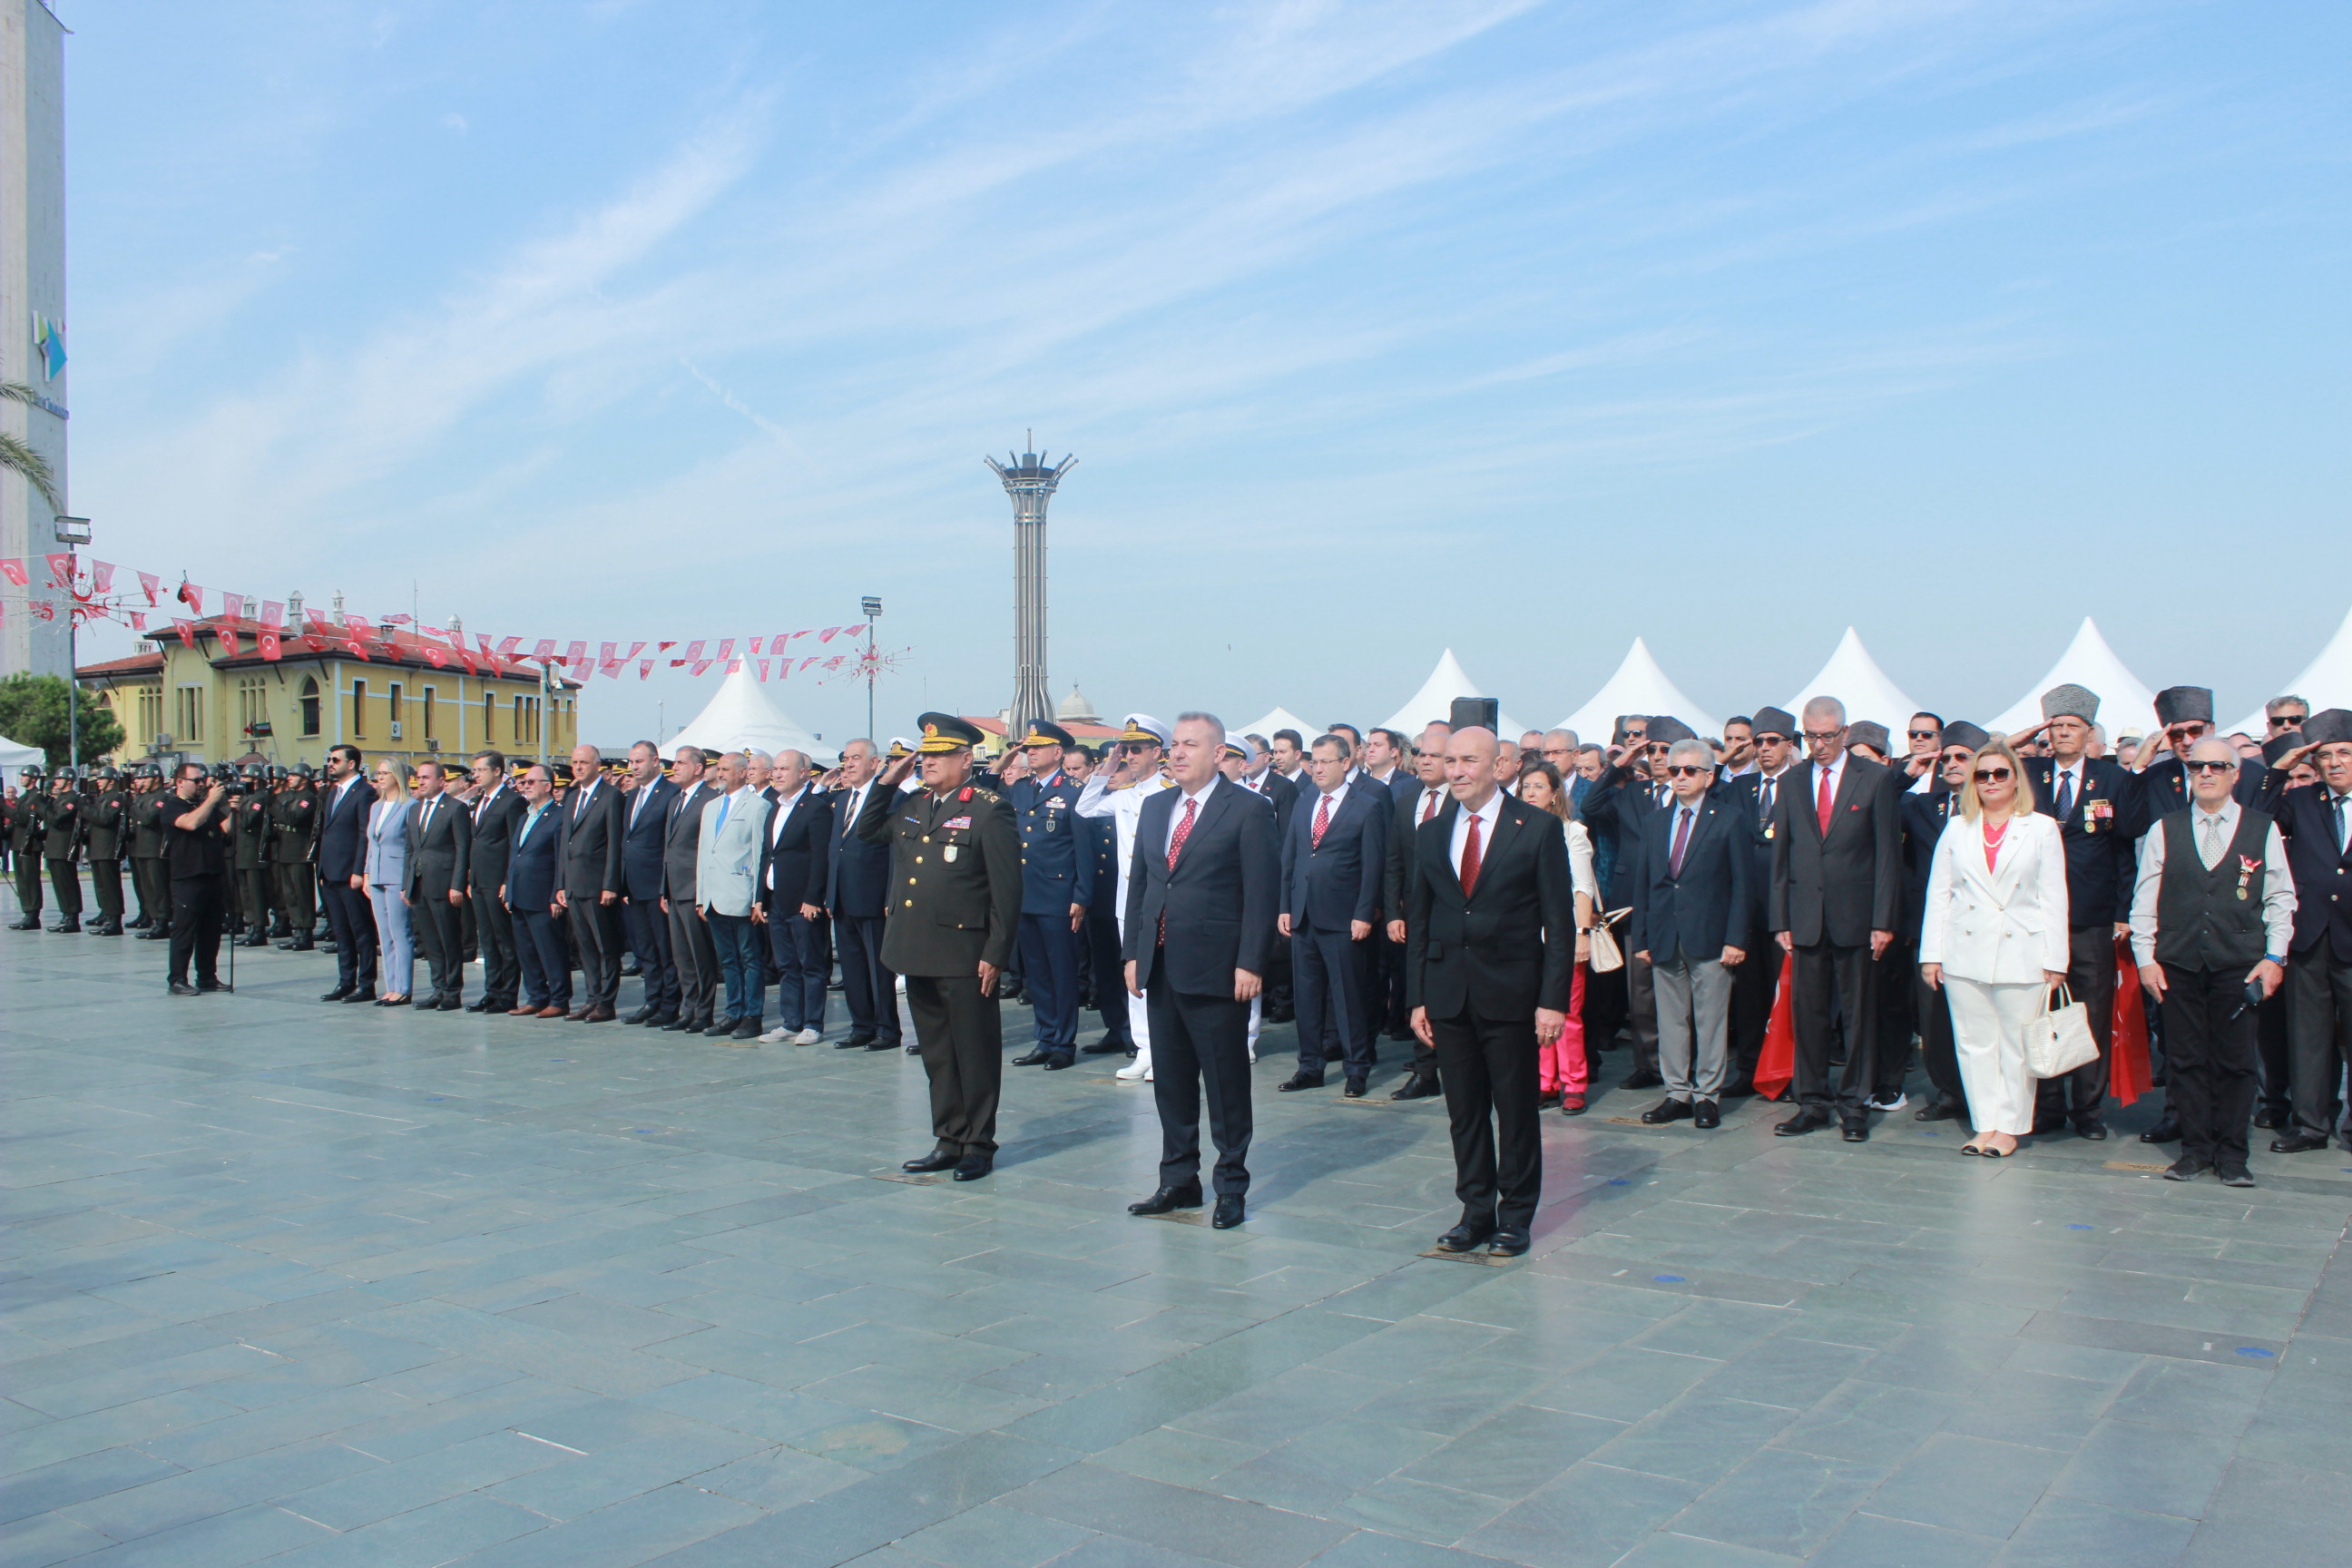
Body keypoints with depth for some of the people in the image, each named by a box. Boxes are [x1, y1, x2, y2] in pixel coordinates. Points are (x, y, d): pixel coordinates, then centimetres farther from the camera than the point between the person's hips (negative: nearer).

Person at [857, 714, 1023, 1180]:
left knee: (975, 1052, 3)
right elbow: (866, 830, 26)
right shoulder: (911, 805, 13)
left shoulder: (990, 810, -9)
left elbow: (1007, 889, -11)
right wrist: (887, 781, 12)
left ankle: (978, 1145, 13)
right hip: (916, 952, 7)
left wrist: (995, 953, -15)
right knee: (936, 1053, 14)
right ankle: (948, 1141, 24)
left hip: (963, 955, -7)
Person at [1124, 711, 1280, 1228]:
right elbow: (1138, 884, 16)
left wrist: (1250, 963, -15)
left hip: (1216, 970, -6)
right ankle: (1178, 1180, 25)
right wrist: (1132, 952, 9)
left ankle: (1231, 1186, 15)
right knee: (1170, 1078, 13)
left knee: (1226, 1082, 3)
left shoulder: (1248, 810, -6)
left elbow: (1262, 891, -10)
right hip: (1160, 966, 6)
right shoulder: (1155, 808, 13)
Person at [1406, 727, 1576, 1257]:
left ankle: (1515, 1217, 19)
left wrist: (1553, 999, -11)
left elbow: (1559, 921, -5)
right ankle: (1476, 1212, 22)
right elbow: (1418, 921, 11)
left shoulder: (1538, 828, -3)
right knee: (1464, 1112, 9)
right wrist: (1417, 998, 6)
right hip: (1448, 994, 4)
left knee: (1516, 1111, 6)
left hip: (1511, 994, -3)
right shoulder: (1430, 834, 9)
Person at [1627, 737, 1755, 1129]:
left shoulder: (1730, 818, 1)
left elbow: (1743, 883, -3)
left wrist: (1736, 938, -10)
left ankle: (1708, 1095, 11)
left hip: (1710, 938, -4)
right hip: (1664, 939, 4)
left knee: (1711, 1020, 1)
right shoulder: (1654, 822, 14)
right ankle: (1677, 1093, 16)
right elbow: (1640, 884, 13)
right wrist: (1640, 938, 6)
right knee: (1670, 1019, 8)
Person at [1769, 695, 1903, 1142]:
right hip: (1806, 916, 3)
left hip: (1856, 916, -2)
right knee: (1809, 1014, 5)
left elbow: (1888, 852, -3)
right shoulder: (1792, 782, 8)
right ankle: (1813, 1102, 15)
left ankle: (1853, 1104, 14)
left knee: (1858, 1014, 4)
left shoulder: (1876, 778, 0)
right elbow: (1780, 855, 9)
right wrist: (1780, 920, 3)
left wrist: (1883, 920, -8)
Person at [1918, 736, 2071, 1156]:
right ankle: (1986, 1124, 11)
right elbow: (1938, 894, 10)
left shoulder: (2042, 828, 6)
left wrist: (2055, 960, -4)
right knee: (1975, 1043, 4)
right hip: (1965, 954, 2)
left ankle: (2009, 1127, 11)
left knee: (2017, 1045, 1)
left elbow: (2053, 898, 2)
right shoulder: (1957, 830, 12)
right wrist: (1931, 954, 4)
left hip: (2021, 955, -2)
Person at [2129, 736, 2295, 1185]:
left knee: (2236, 1060, 1)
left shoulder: (2263, 830, 5)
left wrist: (2275, 956, -2)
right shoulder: (2164, 831, 7)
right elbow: (2144, 899, 7)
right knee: (2186, 1058, 4)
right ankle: (2194, 1149, 13)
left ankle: (2231, 1154, 11)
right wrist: (2146, 957, 1)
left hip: (2239, 964, -1)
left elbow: (2281, 899, 6)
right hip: (2178, 963, 1)